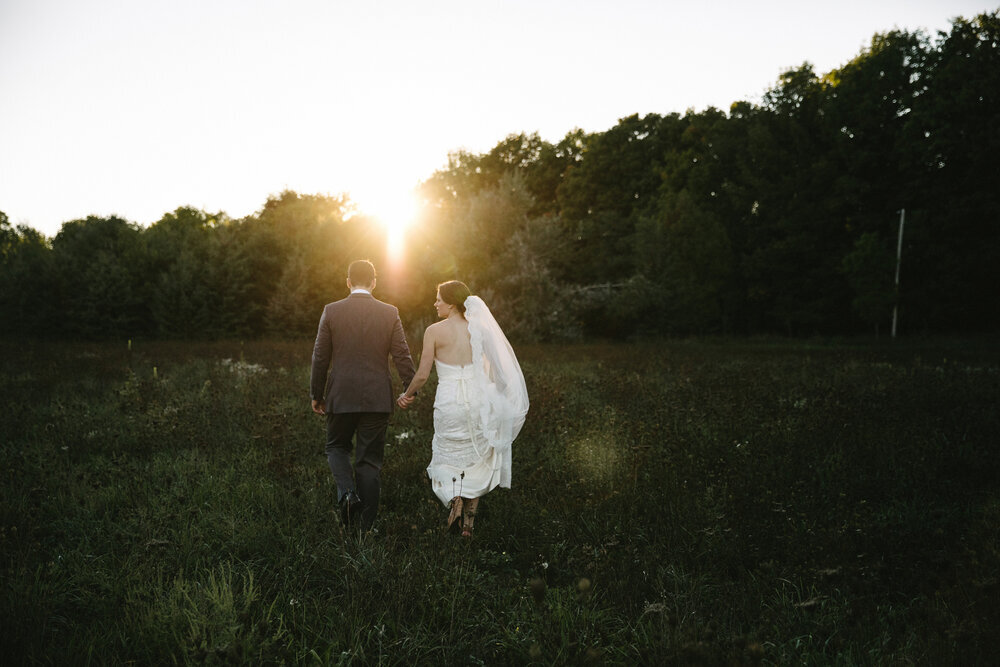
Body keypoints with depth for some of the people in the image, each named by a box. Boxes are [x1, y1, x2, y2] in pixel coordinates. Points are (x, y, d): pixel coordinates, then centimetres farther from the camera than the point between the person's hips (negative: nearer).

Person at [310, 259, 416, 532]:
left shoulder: (331, 311, -3)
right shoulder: (390, 313, -2)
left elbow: (320, 357, 0)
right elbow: (402, 356, -3)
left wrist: (316, 395, 10)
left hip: (341, 397, 0)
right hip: (377, 398, 1)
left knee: (337, 447, 21)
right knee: (369, 460, 9)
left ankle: (347, 492, -5)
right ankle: (365, 525, 13)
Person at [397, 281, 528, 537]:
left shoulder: (434, 331, -7)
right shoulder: (479, 329, 2)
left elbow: (422, 375, -6)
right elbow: (496, 370, 5)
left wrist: (407, 395, 12)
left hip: (449, 403, -3)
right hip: (478, 400, 3)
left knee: (448, 456, 20)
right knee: (474, 463, 17)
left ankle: (454, 496, -7)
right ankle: (468, 524, 16)